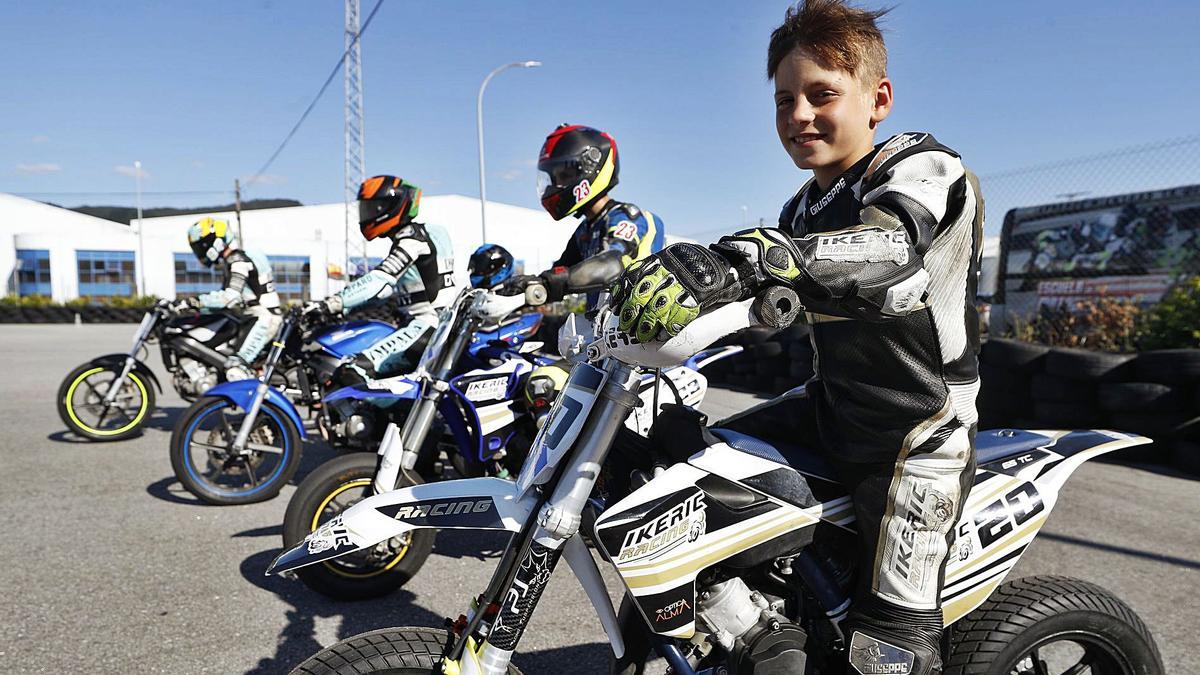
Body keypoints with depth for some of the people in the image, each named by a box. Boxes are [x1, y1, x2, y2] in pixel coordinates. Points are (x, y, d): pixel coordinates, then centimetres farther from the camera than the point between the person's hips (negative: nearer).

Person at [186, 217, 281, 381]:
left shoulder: (238, 260, -13)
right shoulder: (229, 262, 18)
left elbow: (230, 297, -25)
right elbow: (226, 295, 22)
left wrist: (199, 301, -24)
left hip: (264, 318, -11)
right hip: (252, 318, 11)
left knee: (235, 368, -24)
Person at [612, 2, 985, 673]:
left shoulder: (925, 168, -13)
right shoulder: (805, 208, 11)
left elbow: (887, 244, -36)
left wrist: (740, 259, -51)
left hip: (920, 430, -7)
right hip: (833, 410, 8)